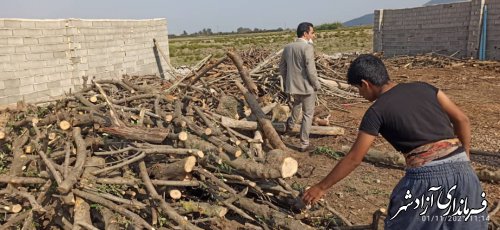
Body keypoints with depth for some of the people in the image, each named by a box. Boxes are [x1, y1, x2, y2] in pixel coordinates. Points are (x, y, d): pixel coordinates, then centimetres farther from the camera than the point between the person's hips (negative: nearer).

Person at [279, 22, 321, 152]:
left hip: (292, 87, 6)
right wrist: (317, 85, -6)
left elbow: (282, 68, 11)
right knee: (307, 115, 8)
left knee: (296, 106, 34)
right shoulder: (307, 47, -17)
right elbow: (311, 70, -21)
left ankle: (290, 124, 47)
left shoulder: (287, 47, 4)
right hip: (307, 87, -5)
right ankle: (304, 144, 14)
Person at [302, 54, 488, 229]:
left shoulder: (377, 111, -1)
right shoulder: (423, 88, 12)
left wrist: (321, 187, 9)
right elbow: (462, 120, 12)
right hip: (461, 169, 6)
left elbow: (354, 159, 0)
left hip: (426, 176, -5)